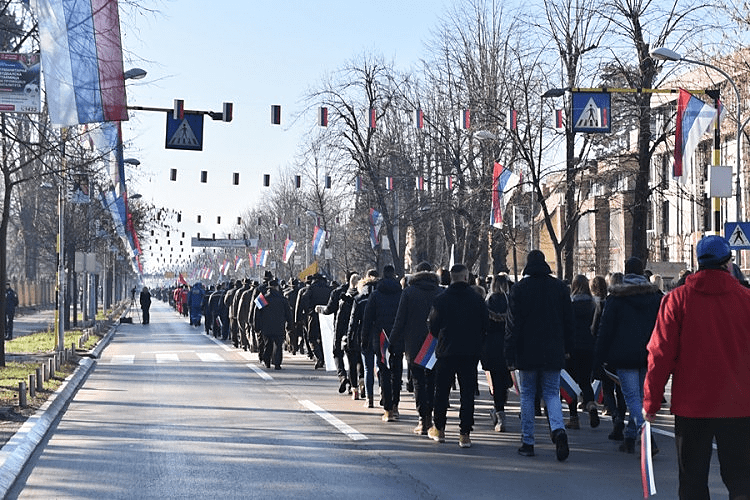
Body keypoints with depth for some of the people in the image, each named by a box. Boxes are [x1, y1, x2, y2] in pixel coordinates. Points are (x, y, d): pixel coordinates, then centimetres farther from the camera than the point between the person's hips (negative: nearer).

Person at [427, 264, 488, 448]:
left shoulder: (441, 299, -6)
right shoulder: (477, 299, -2)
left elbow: (433, 326, -2)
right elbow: (486, 325, 3)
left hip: (446, 351, 0)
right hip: (470, 353, 1)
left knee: (441, 391, 13)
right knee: (467, 393, 2)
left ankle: (439, 429, 22)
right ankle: (465, 434, -2)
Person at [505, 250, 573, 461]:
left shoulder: (519, 288, -4)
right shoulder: (559, 287, 4)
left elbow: (512, 324, -6)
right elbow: (568, 319, 8)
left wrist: (510, 355, -4)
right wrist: (567, 348, 18)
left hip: (527, 352, -2)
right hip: (553, 352, 2)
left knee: (527, 395, 8)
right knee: (552, 394, 7)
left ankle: (527, 442, 9)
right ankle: (558, 430, -19)